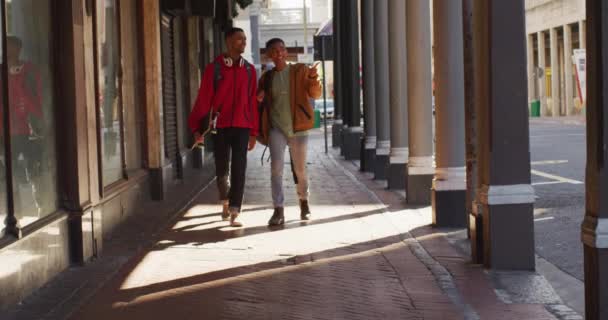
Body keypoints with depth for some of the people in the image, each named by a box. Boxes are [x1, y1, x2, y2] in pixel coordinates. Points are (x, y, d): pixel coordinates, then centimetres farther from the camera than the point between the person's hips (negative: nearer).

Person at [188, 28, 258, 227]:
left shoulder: (249, 70, 6)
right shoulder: (214, 68, -2)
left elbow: (253, 102, 6)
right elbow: (203, 99, -2)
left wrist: (254, 132, 6)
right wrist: (197, 128, -6)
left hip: (242, 127, 1)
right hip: (220, 126, -1)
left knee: (239, 169, -6)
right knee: (222, 169, 10)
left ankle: (234, 213, -6)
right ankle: (225, 202, 35)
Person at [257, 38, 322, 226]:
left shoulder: (300, 71, -1)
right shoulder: (267, 78, 7)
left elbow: (315, 94, -9)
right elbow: (262, 103, 19)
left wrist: (314, 80, -30)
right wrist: (260, 98, -5)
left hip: (297, 128, -1)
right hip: (276, 128, 1)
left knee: (300, 169, 9)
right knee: (276, 167, -13)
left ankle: (304, 202, 33)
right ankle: (279, 211, -13)